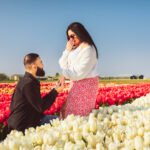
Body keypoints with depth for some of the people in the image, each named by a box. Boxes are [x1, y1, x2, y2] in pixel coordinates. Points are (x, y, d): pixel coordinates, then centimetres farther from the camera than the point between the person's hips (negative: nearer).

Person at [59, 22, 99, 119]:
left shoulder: (87, 49, -15)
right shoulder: (75, 49, 12)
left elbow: (81, 72, -19)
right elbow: (63, 65, 9)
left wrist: (65, 75, -8)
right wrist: (67, 50, -5)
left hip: (87, 83, -9)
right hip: (78, 84, 9)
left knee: (78, 112, -5)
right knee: (69, 109, 8)